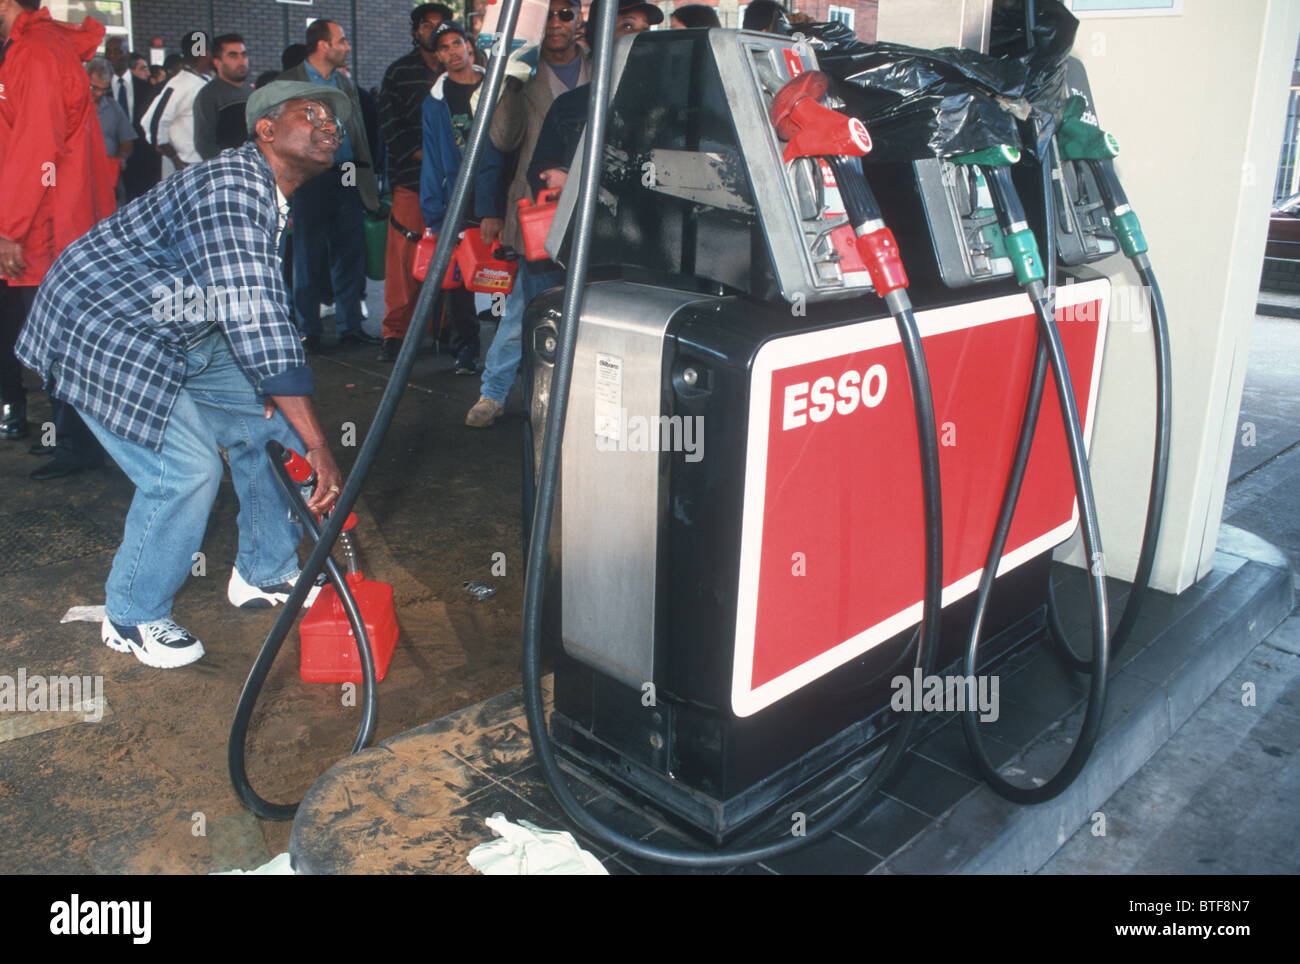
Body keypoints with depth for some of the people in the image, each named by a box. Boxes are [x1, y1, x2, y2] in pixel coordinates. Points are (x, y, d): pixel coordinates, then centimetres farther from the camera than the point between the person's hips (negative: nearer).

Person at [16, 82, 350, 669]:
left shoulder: (274, 196, 5)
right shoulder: (231, 186, -27)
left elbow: (261, 308, 15)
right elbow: (252, 317, -36)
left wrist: (277, 386, -3)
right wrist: (317, 444, -37)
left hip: (179, 332, 10)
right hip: (102, 329, -10)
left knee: (270, 422, 6)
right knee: (186, 467, -17)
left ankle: (264, 574, 22)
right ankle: (132, 619, 6)